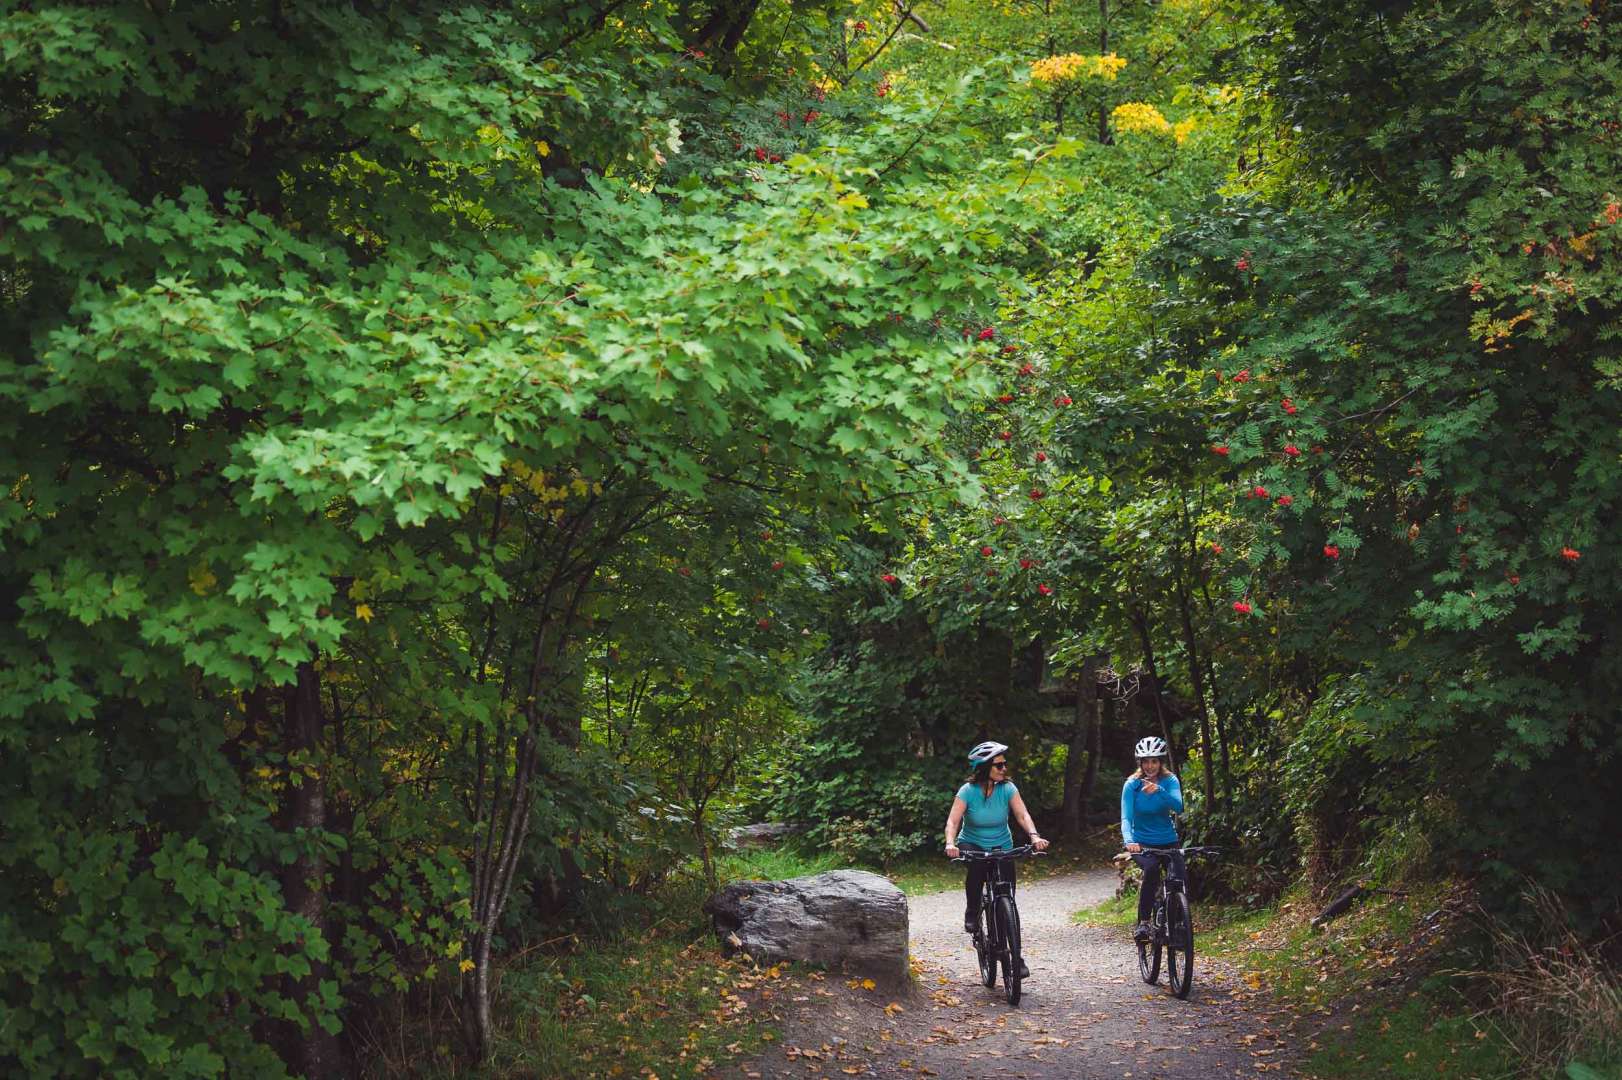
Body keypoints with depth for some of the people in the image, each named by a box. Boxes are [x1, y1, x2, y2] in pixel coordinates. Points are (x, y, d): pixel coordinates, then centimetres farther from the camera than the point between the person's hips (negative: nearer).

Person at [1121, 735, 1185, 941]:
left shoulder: (1169, 780, -7)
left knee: (1180, 880, -19)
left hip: (1167, 842, 2)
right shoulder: (1132, 784, -11)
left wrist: (1159, 790, -44)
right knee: (1152, 868, -33)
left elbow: (1178, 806, -25)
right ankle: (1143, 922, -25)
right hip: (1142, 844, -2)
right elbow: (1126, 817, -20)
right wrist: (1129, 841, -40)